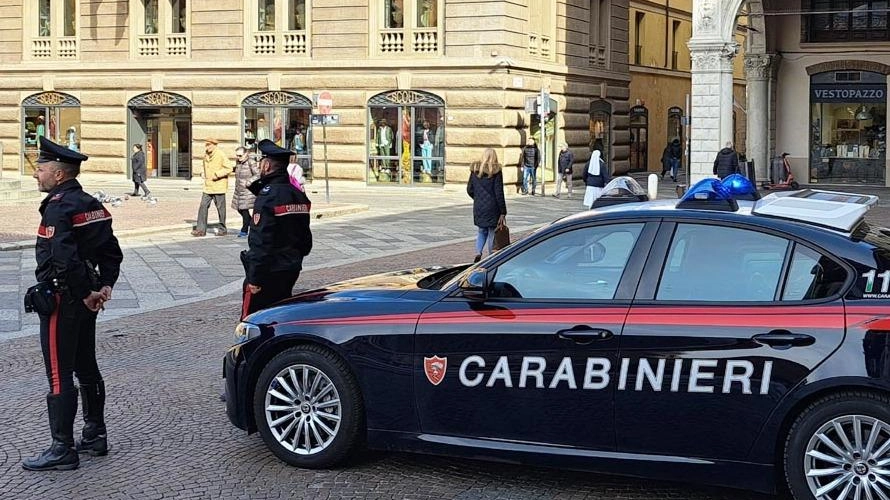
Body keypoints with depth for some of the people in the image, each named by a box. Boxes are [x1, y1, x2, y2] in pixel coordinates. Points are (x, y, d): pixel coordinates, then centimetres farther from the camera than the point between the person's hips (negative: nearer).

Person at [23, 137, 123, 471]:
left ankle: (62, 450, 0)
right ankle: (95, 436, 26)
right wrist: (105, 286, 5)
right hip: (85, 301, 10)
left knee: (59, 376, -4)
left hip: (61, 301, -10)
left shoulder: (58, 207, -18)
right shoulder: (91, 204, 11)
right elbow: (112, 252, 13)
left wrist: (86, 293, -18)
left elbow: (64, 259, -27)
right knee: (87, 368, 17)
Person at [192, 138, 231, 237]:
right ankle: (201, 229, 0)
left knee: (220, 208, 2)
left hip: (218, 186, -6)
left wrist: (217, 174, -18)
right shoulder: (206, 156, 11)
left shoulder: (220, 155, -9)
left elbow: (228, 169, -12)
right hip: (208, 186, 6)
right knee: (203, 206, -2)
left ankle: (222, 229, 13)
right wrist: (205, 177, 14)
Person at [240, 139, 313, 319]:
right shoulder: (298, 195, 8)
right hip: (292, 269, 8)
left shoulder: (267, 195, -17)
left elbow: (261, 241, -21)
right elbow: (305, 238, 15)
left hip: (268, 271, -8)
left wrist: (254, 278, -18)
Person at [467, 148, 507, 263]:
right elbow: (499, 193, -12)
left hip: (478, 207, 4)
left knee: (481, 231, 20)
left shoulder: (475, 170, 1)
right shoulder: (496, 171, -10)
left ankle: (478, 253, -2)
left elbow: (469, 190, 5)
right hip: (492, 208, -4)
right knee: (492, 234, 7)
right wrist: (503, 212, -9)